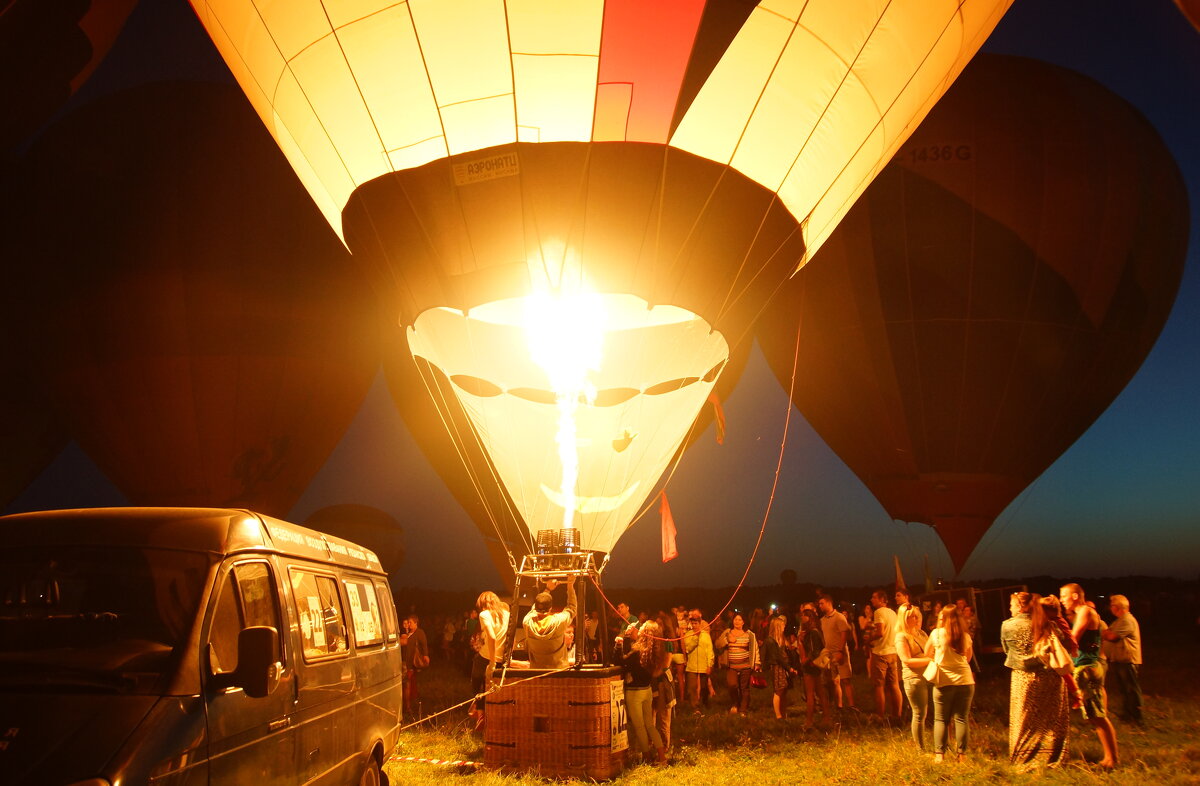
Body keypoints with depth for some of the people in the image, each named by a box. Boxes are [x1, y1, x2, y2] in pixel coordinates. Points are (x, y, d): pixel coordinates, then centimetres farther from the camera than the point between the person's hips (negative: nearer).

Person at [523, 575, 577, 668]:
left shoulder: (528, 622, -16)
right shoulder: (559, 621, -23)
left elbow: (535, 608, 7)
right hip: (559, 669, -2)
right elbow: (572, 608, -2)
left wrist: (547, 589, 13)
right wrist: (570, 587, 1)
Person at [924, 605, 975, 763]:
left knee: (941, 719, 7)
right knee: (961, 719, 7)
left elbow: (927, 654, 6)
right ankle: (961, 754, 7)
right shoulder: (966, 636, 3)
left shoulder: (937, 633, -5)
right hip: (965, 681, 2)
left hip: (944, 681, -2)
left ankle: (939, 754, 4)